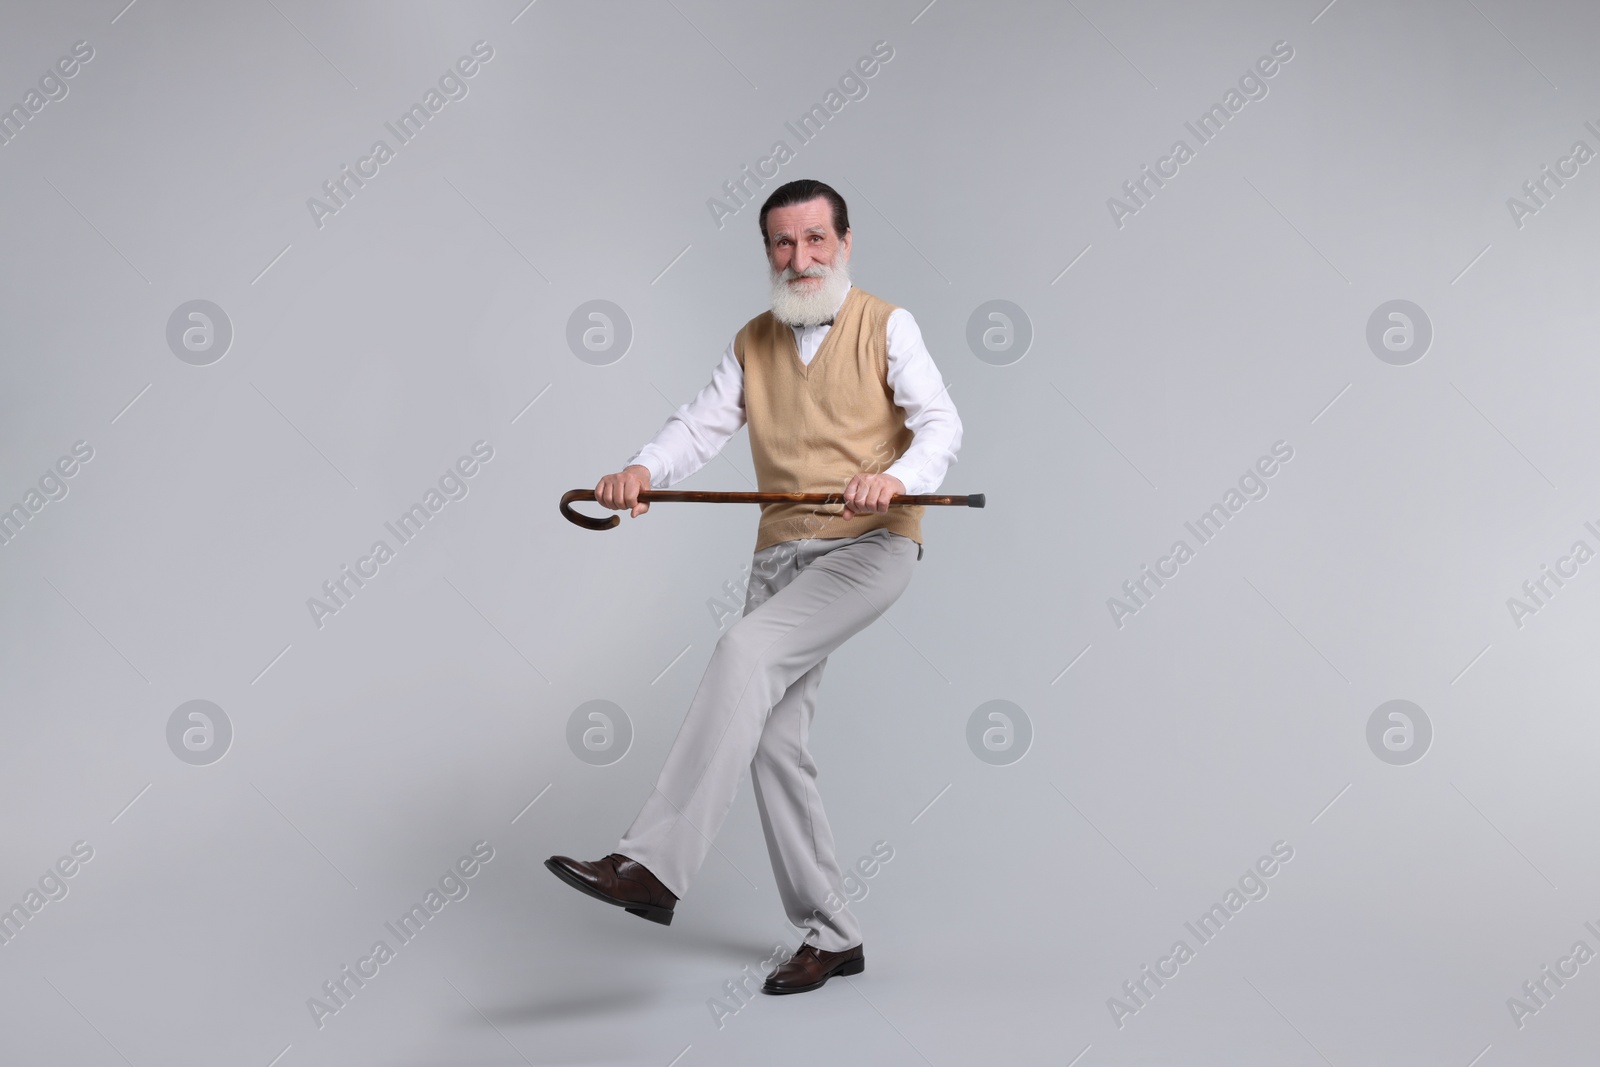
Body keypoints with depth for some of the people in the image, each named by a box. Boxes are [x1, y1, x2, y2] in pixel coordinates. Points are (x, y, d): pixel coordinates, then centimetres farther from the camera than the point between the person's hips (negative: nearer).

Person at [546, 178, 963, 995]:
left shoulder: (885, 327, 1)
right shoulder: (752, 344, 15)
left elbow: (941, 424, -10)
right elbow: (701, 425, 4)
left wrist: (895, 477, -32)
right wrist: (643, 470, -18)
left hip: (871, 544, -6)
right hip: (781, 552, 6)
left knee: (744, 651, -29)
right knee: (773, 740, 3)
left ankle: (653, 867, -29)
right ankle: (831, 935, 16)